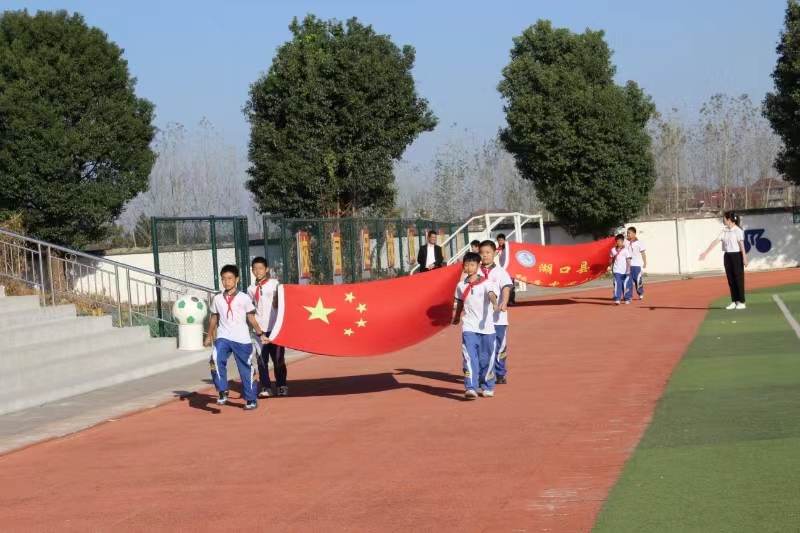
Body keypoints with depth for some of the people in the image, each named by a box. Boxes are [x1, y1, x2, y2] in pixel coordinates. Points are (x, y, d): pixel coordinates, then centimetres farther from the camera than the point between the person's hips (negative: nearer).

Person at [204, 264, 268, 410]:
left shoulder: (244, 298, 0)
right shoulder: (217, 299, 7)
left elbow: (251, 319, 3)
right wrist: (209, 336, 16)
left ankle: (251, 399, 16)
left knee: (246, 369, 5)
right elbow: (214, 318, 18)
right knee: (216, 360, -24)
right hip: (223, 338, 1)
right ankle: (223, 392, -13)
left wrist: (261, 334, -2)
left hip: (242, 339, -1)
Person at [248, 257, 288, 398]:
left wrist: (278, 295, -24)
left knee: (278, 359, 4)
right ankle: (266, 387, 4)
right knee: (262, 360, 0)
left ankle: (282, 386, 13)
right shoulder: (251, 289, 11)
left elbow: (276, 305, -6)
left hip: (274, 328, -3)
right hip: (259, 329, 3)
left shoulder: (275, 284, 0)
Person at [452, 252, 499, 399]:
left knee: (486, 359, 8)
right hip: (469, 327, 1)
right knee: (470, 358, -13)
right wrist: (457, 317, 37)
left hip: (486, 326, -1)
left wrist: (495, 304, -45)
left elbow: (492, 294, -24)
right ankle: (471, 388, -19)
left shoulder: (486, 283, -4)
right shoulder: (461, 285, 7)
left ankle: (487, 387, 25)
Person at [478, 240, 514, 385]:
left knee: (499, 346, 4)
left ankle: (500, 374, 16)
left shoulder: (500, 272, 2)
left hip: (497, 317, -1)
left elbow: (506, 288, -11)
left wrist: (504, 303, -29)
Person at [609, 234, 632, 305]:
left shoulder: (625, 250, -4)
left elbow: (628, 260, -8)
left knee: (625, 285, 7)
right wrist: (611, 267, 13)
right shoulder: (613, 250, 7)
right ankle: (617, 299, -16)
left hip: (624, 271, -1)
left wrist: (628, 269, -15)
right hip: (616, 271, 1)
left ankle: (627, 299, 20)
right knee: (617, 284, -11)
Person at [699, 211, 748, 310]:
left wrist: (744, 258, -18)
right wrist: (706, 252, 0)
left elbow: (742, 244, -14)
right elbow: (716, 241, 6)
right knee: (731, 280, 9)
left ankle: (742, 303, 3)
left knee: (739, 279, -2)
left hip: (736, 255, -7)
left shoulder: (738, 230, -11)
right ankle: (734, 302, 16)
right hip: (727, 256, 7)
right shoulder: (724, 231, 9)